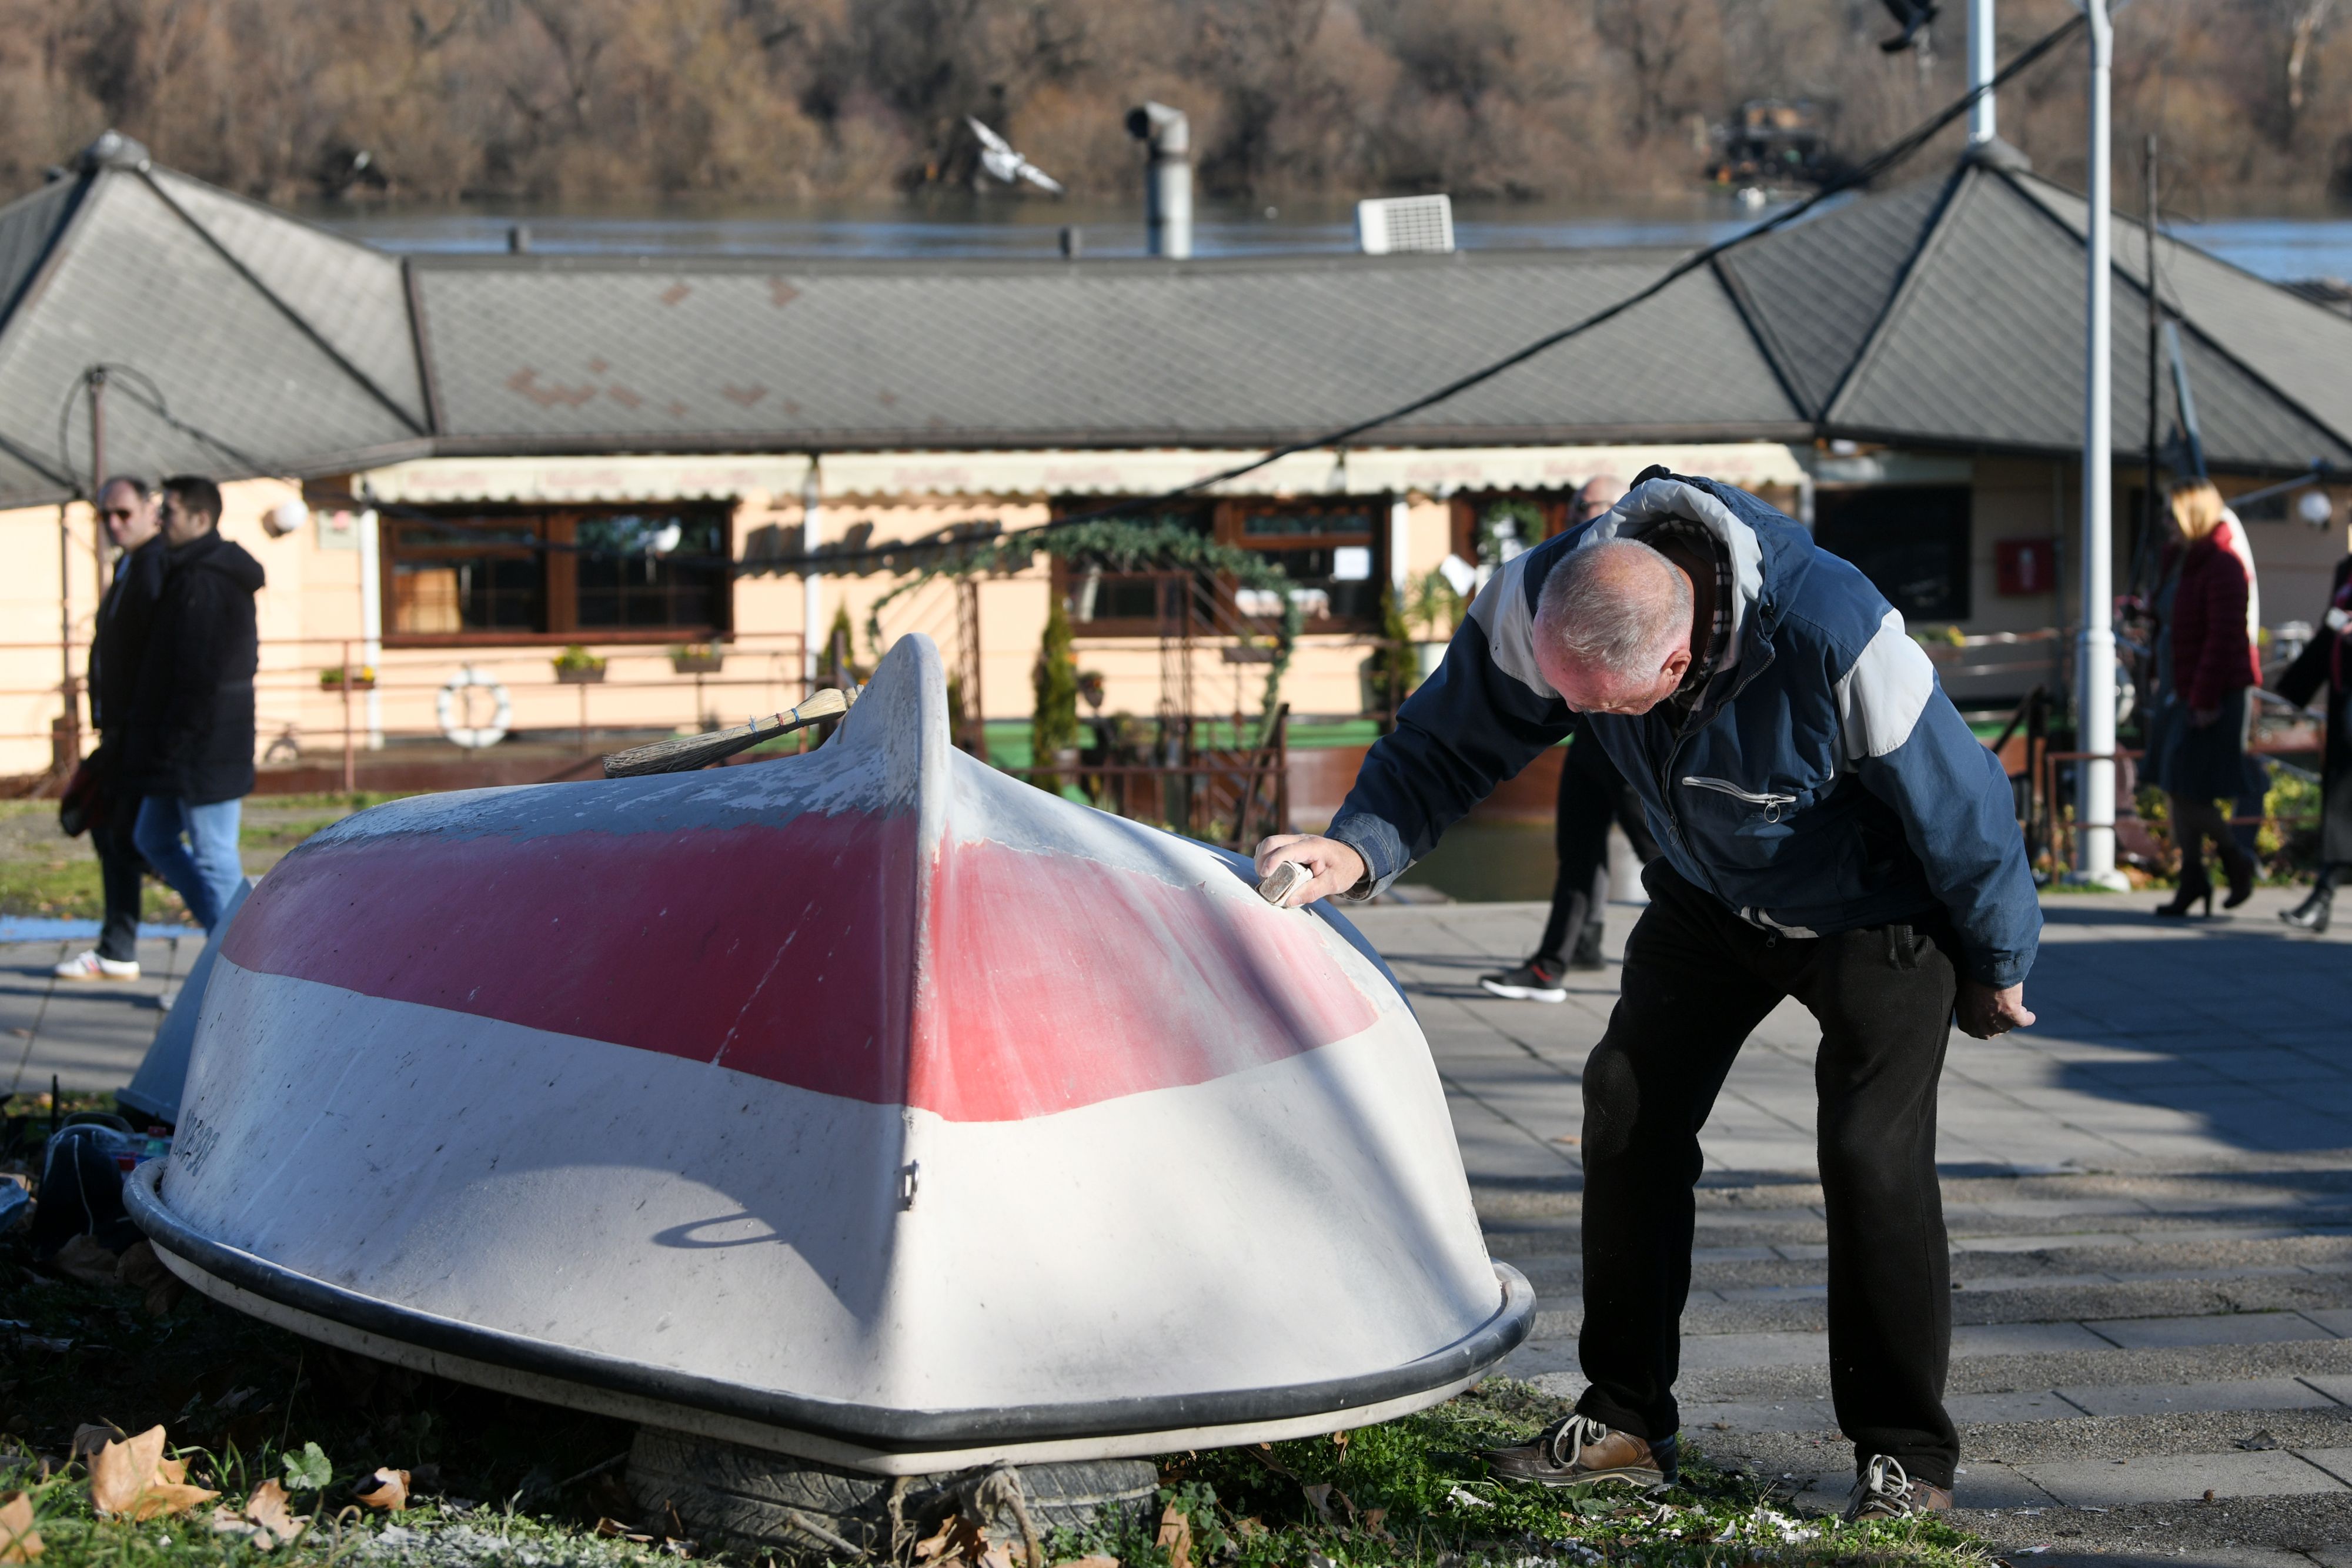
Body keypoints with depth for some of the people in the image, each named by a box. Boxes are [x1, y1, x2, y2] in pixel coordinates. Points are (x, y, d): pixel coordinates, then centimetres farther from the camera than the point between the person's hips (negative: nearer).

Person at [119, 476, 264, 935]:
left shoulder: (202, 582, -18)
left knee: (214, 858, -4)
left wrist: (174, 742, -18)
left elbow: (199, 674, -22)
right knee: (153, 838, 19)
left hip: (202, 754, -11)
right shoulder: (227, 576, 14)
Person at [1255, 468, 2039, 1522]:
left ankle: (1906, 1454, 1)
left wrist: (1996, 966, -9)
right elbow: (1452, 741, -13)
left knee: (1873, 1157, -14)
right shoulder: (1541, 601, -27)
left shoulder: (1837, 639, -40)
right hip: (1710, 896, 5)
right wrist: (1358, 849, -33)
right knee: (1628, 1110, -2)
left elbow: (1960, 804, -24)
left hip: (1874, 911, -5)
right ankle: (1625, 1423, 9)